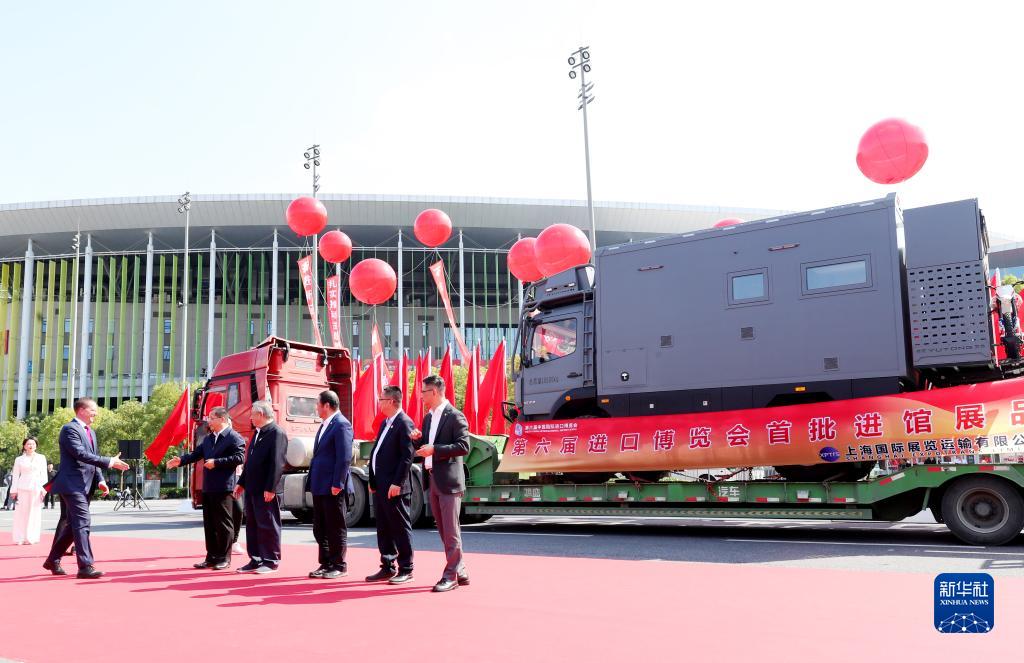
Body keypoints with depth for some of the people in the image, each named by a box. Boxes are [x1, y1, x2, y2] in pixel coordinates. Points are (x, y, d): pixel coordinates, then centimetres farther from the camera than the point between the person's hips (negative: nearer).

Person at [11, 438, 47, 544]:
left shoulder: (41, 458, 9)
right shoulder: (19, 459, 9)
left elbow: (43, 475, 7)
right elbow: (15, 475, 8)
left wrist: (43, 490, -1)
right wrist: (14, 490, 1)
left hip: (36, 488, 0)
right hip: (23, 488, 0)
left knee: (34, 513, -1)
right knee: (21, 513, -1)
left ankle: (31, 538, 5)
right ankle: (19, 538, 5)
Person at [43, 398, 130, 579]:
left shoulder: (91, 432, 18)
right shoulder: (70, 429, -12)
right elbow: (81, 454, -24)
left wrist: (100, 479, 7)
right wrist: (109, 462, -26)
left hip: (83, 485, 10)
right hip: (72, 484, -10)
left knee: (73, 524, 15)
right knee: (82, 522, -13)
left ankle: (53, 560, 27)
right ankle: (85, 566, -13)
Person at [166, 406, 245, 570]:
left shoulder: (234, 438, -9)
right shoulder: (208, 438, 16)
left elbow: (239, 457, -18)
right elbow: (197, 454, 14)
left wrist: (216, 462, -19)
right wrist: (181, 460, -4)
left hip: (223, 488, -8)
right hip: (208, 488, 8)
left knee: (224, 524, 0)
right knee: (209, 524, 12)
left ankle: (224, 559, 8)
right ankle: (211, 557, 20)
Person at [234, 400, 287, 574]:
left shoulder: (276, 433, -13)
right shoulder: (257, 433, 17)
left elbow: (277, 463, -19)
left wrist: (270, 488, -22)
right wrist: (242, 483, 17)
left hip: (266, 491, -9)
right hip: (252, 489, 9)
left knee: (268, 526, -1)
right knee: (252, 525, 12)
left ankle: (271, 561, 7)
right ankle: (256, 560, 20)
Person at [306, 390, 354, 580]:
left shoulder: (341, 425, -14)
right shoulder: (324, 425, 17)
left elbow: (344, 458, -19)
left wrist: (337, 484, -22)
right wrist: (312, 481, 16)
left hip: (333, 487, -10)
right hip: (319, 486, 10)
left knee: (336, 528, 0)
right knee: (320, 528, 13)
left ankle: (339, 566, 9)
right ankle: (325, 564, 22)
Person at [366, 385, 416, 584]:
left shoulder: (404, 423, -13)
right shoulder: (385, 423, 16)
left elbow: (407, 456, -19)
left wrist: (397, 483, -21)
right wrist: (373, 480, 15)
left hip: (395, 487, -9)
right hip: (380, 486, 9)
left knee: (401, 528, 0)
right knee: (383, 529, 14)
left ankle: (406, 570, 8)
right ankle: (387, 567, 22)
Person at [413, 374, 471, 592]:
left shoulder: (455, 416, -10)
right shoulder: (429, 417, 16)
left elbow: (464, 446, -17)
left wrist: (434, 449, -20)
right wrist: (418, 440, 2)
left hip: (449, 481, -9)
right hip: (433, 482, 9)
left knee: (451, 531, -4)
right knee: (444, 531, 13)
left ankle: (451, 576, 3)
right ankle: (460, 572, 22)